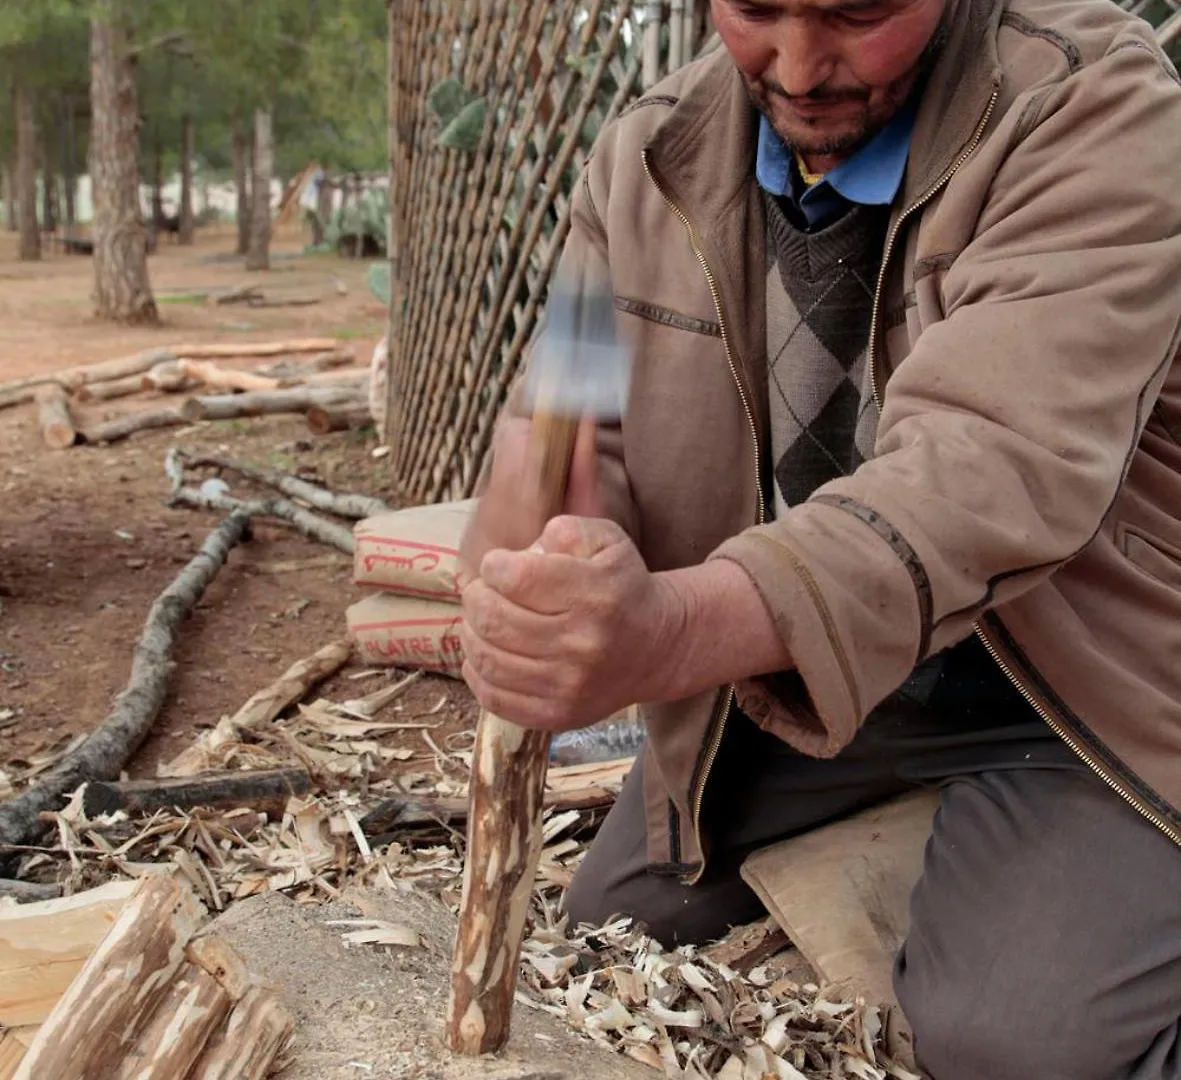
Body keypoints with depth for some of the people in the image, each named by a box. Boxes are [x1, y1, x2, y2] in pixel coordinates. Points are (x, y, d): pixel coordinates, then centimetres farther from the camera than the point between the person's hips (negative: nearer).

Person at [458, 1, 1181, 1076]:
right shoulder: (648, 155, -6)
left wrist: (673, 629, -54)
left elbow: (996, 463, -36)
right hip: (773, 667, 5)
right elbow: (576, 443, -7)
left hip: (1075, 675, -4)